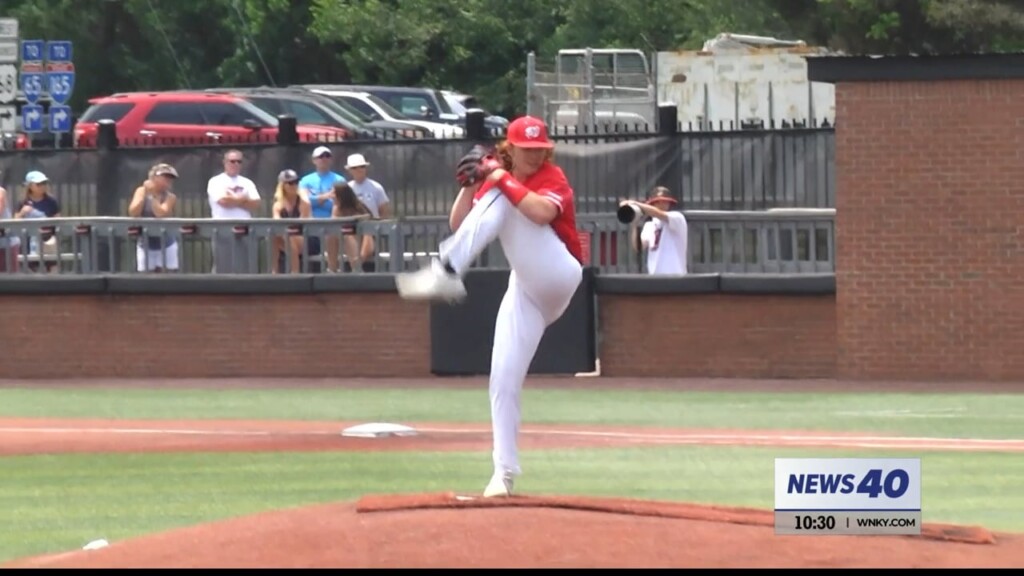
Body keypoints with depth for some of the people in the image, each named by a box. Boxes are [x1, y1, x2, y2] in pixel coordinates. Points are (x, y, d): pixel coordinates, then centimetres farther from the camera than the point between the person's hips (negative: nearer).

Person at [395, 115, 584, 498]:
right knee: (503, 381, -4)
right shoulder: (497, 178, 13)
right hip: (526, 290, 7)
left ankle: (446, 273, -39)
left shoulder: (553, 179, -5)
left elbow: (542, 212, -28)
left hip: (558, 277, -7)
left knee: (500, 201, -24)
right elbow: (459, 226, 7)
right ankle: (504, 472, 2)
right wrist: (470, 185, -7)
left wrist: (501, 180, -22)